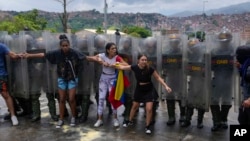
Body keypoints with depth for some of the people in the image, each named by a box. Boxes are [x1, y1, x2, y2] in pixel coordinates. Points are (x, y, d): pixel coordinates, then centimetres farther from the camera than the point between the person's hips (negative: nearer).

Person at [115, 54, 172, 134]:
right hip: (139, 89, 2)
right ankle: (130, 121, 42)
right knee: (135, 106, 19)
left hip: (149, 90, -2)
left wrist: (166, 86, -20)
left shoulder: (150, 69, -24)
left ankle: (147, 127, 13)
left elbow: (158, 78, -13)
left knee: (149, 109, -8)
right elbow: (122, 67, -6)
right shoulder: (134, 67, -19)